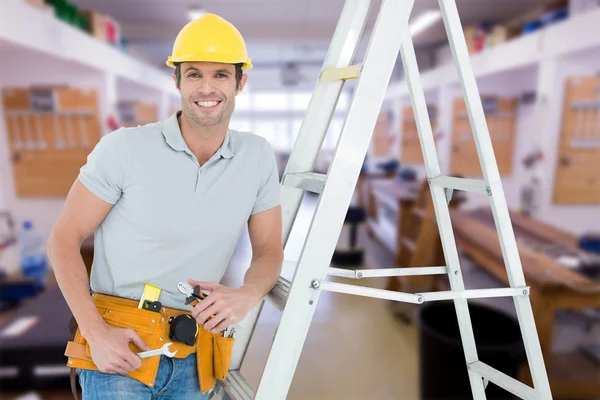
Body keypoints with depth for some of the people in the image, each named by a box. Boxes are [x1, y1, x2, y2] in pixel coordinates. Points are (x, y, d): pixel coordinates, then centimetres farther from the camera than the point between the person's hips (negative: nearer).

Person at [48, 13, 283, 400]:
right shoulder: (124, 147, -13)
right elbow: (63, 240, -6)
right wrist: (96, 333, -14)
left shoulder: (258, 157, -5)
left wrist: (248, 295, -18)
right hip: (118, 351, -3)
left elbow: (269, 251, 2)